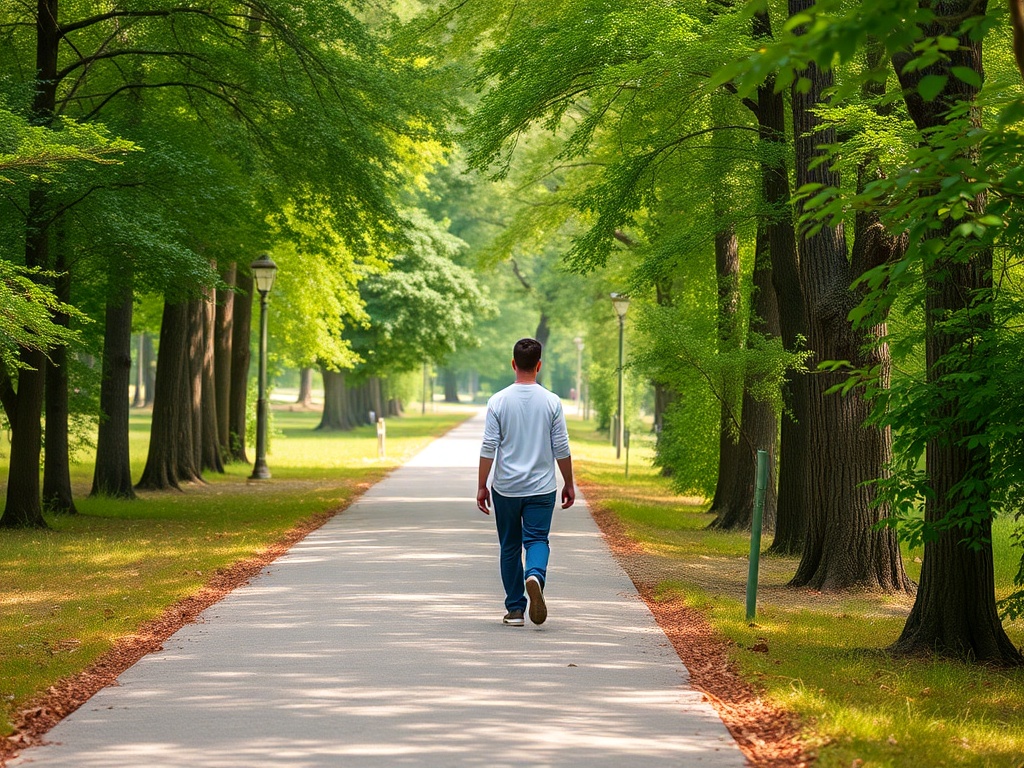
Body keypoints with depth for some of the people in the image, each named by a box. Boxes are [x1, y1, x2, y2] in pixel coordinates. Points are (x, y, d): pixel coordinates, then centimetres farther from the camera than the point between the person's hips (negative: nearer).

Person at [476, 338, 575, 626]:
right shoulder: (551, 402, -4)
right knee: (537, 539, 2)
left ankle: (515, 609, 13)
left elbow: (488, 448, -6)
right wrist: (569, 484, 11)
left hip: (506, 488, 0)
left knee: (510, 547, 10)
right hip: (541, 488, 0)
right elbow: (562, 449, -1)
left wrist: (482, 486, 2)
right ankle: (535, 576, -30)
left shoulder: (498, 401, -5)